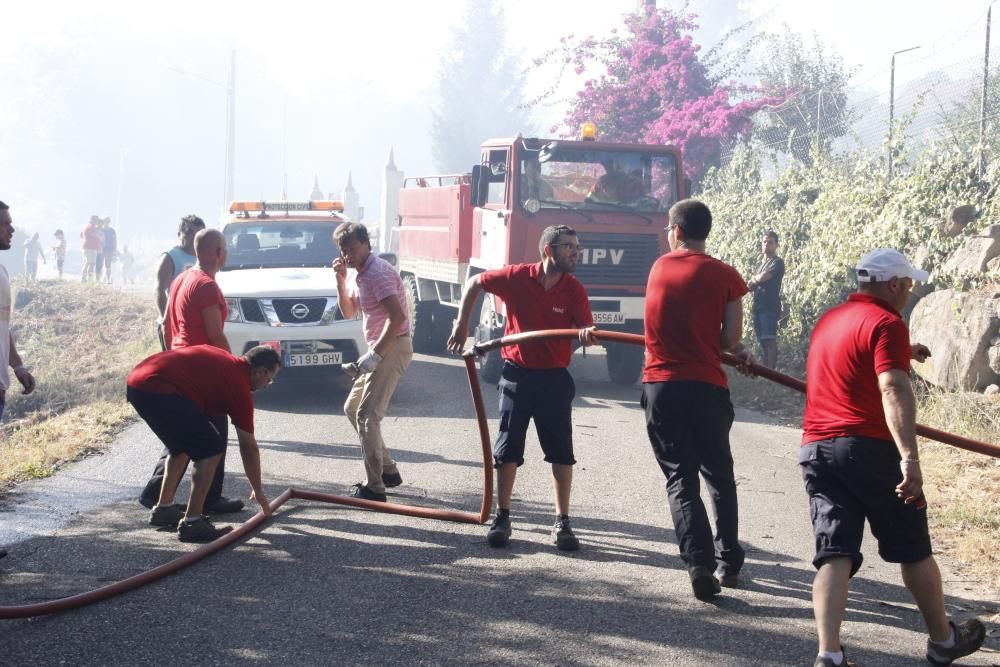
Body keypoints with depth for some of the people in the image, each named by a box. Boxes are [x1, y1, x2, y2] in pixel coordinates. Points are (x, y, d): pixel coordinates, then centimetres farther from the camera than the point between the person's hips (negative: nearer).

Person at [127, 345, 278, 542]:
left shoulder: (222, 359, 24)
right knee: (211, 448, -2)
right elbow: (249, 448, 9)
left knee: (182, 446, 26)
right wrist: (259, 493, 20)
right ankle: (191, 523, -3)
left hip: (135, 380, 10)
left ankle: (163, 509, 33)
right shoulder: (239, 385, 2)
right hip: (158, 390, -10)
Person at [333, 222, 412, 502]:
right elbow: (348, 312, 22)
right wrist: (341, 280, 8)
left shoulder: (377, 272, -18)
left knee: (367, 415, -14)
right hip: (380, 349, 11)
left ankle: (374, 488, -14)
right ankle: (388, 470, 23)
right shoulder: (358, 273, 13)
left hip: (393, 347, -11)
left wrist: (374, 354, -25)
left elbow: (397, 317, -27)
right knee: (352, 408, 18)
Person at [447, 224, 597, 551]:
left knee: (562, 451, 1)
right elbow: (474, 283, 5)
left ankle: (562, 522, 11)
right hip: (517, 373, -1)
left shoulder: (574, 290, -6)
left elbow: (586, 329, -10)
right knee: (508, 448, 4)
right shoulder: (516, 277, -9)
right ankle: (502, 516, 15)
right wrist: (461, 325, 6)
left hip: (554, 377, 1)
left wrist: (587, 335, -34)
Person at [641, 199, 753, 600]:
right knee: (720, 476, 17)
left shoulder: (659, 269, 6)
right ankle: (729, 562, 23)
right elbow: (729, 340, -5)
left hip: (660, 386, 1)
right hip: (707, 387, -1)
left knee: (680, 478, 3)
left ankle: (699, 563, -12)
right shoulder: (725, 276, -3)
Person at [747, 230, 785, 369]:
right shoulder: (763, 263, 25)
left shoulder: (777, 262, -1)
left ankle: (770, 370, -20)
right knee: (762, 341, 6)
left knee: (770, 340, -15)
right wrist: (752, 282, -2)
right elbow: (753, 284, 21)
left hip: (770, 307, -8)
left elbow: (763, 277, -14)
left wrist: (753, 279, 7)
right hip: (759, 306, 8)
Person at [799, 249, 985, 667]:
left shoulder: (829, 320, 18)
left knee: (835, 552, -3)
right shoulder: (886, 323, -8)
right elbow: (893, 389, -24)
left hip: (816, 449, 6)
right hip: (870, 448, -6)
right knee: (912, 548, 11)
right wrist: (909, 457, -32)